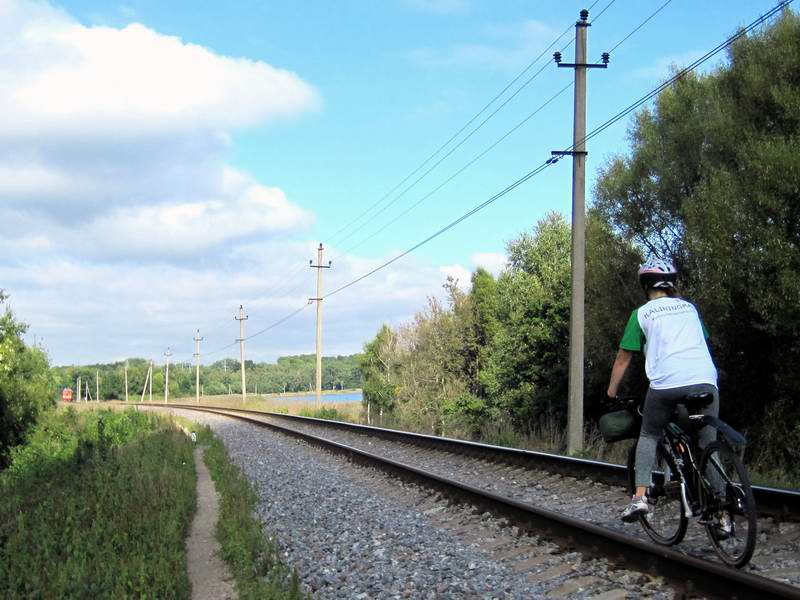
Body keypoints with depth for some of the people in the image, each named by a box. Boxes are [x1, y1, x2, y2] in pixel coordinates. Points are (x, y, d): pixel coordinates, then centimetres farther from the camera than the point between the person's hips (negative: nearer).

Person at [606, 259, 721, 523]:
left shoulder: (642, 313, 13)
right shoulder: (689, 307, 24)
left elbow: (623, 358, 15)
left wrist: (611, 391, 27)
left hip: (665, 383, -2)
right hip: (704, 380, 2)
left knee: (648, 436, 19)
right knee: (708, 445, 11)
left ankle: (640, 496, 2)